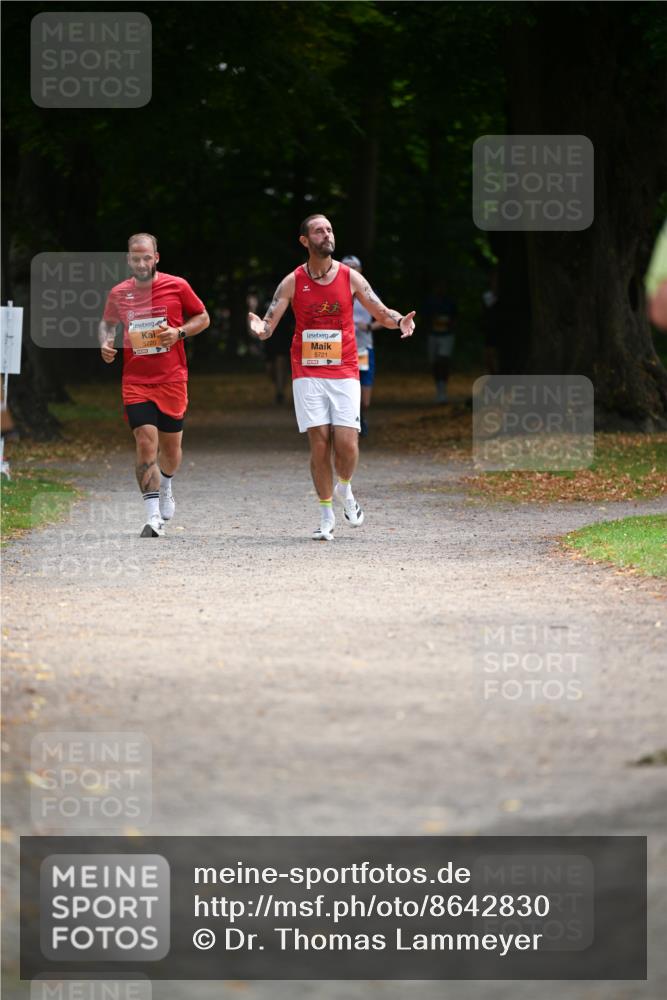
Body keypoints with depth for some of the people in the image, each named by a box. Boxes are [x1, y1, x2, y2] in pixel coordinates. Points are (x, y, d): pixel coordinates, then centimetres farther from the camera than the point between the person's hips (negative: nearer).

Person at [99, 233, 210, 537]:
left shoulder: (177, 286, -2)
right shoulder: (119, 293, 3)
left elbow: (203, 318, 8)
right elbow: (108, 323, 21)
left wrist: (179, 332, -10)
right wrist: (106, 343, 0)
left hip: (172, 379, 0)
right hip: (136, 382, 0)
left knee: (171, 445, 10)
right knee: (146, 444, -14)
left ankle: (165, 488, 43)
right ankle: (153, 516, -14)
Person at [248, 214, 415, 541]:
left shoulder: (349, 277, 3)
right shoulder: (293, 282, 1)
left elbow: (381, 313, 9)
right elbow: (268, 324, -1)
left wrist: (399, 321, -13)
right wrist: (259, 328, -25)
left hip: (344, 373, 0)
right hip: (307, 375, 0)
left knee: (347, 445, -10)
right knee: (319, 443, -7)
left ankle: (344, 489, 22)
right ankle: (326, 516, 6)